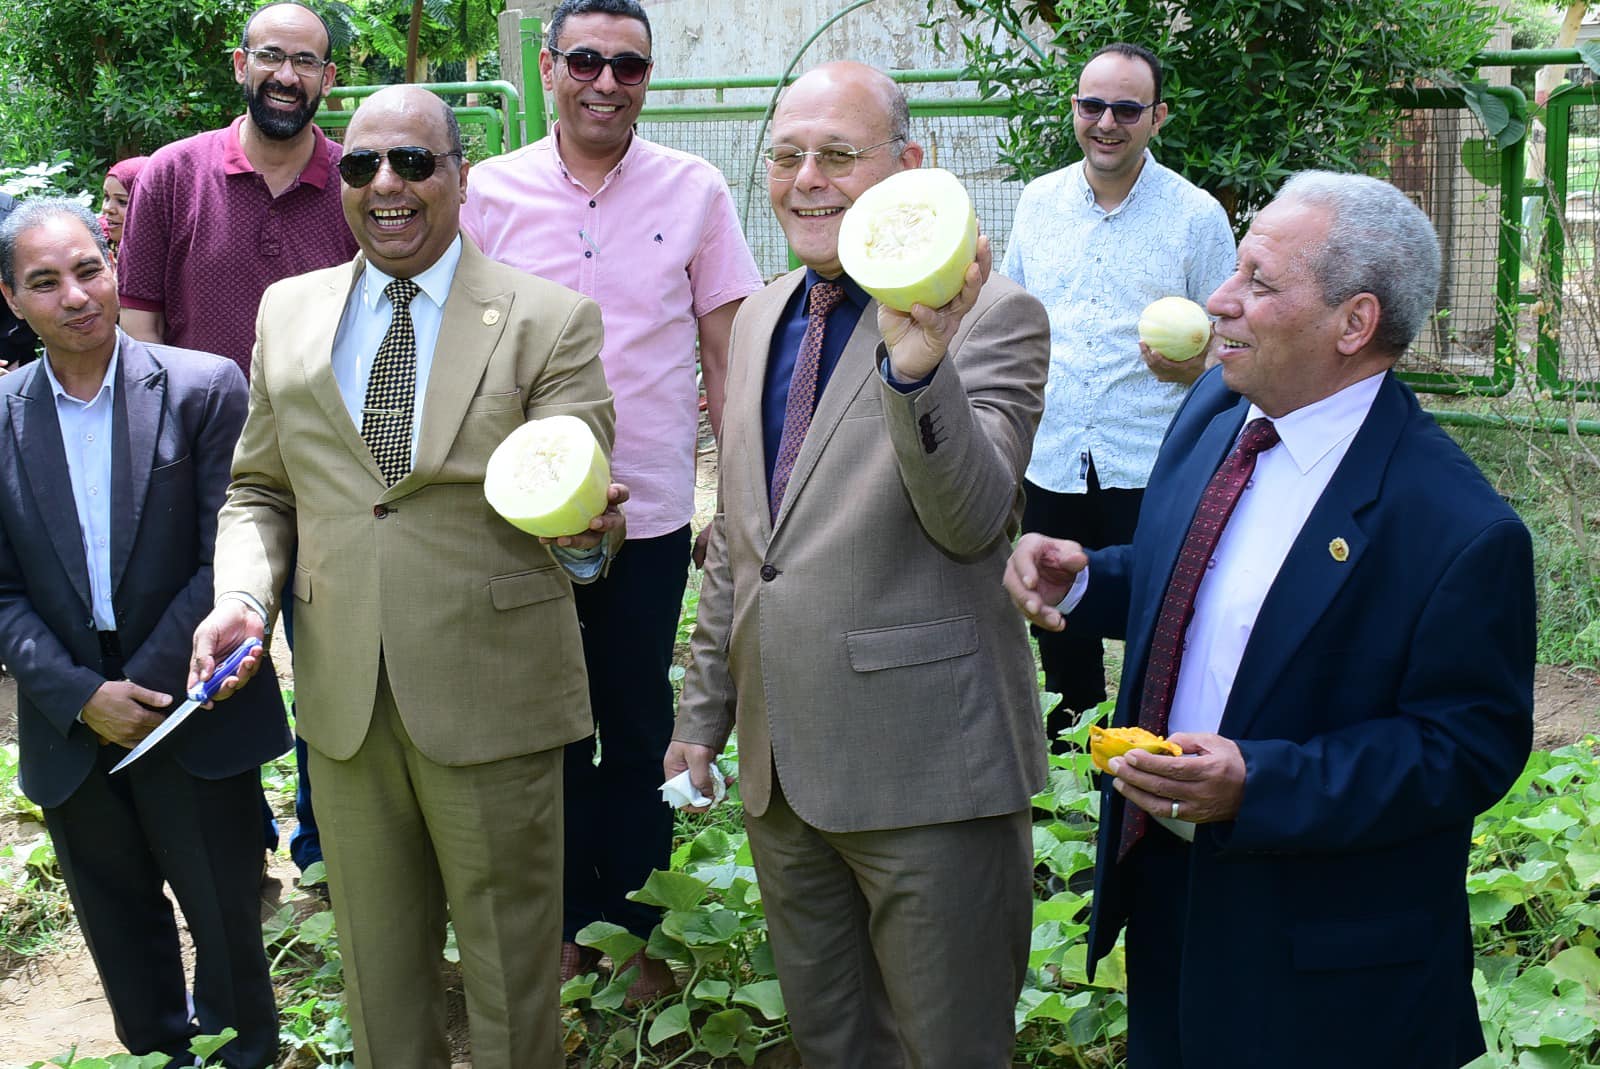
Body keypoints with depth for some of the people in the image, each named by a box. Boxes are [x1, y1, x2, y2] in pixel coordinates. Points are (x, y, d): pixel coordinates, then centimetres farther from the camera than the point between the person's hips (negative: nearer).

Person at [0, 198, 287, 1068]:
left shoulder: (203, 390, -8)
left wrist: (145, 687, -14)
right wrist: (83, 697, -13)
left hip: (196, 720, -2)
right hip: (70, 729, 3)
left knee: (227, 922, 12)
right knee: (121, 933, 17)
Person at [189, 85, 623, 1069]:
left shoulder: (550, 321, -4)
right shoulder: (290, 312, 8)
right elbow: (260, 490, 14)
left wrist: (583, 529, -33)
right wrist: (242, 595, -5)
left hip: (492, 695, -3)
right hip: (342, 692, 4)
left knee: (510, 964, 10)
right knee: (378, 966, 17)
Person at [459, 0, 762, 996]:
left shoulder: (695, 192, -2)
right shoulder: (488, 192, -1)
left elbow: (726, 353, 2)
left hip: (649, 510, 0)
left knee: (638, 727, 11)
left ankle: (636, 923, 25)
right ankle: (569, 915, 29)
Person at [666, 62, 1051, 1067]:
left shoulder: (991, 315, -12)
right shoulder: (762, 318, 10)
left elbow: (973, 520, -22)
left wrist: (918, 368, -38)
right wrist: (705, 711, 19)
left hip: (926, 775, -6)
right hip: (784, 772, 7)